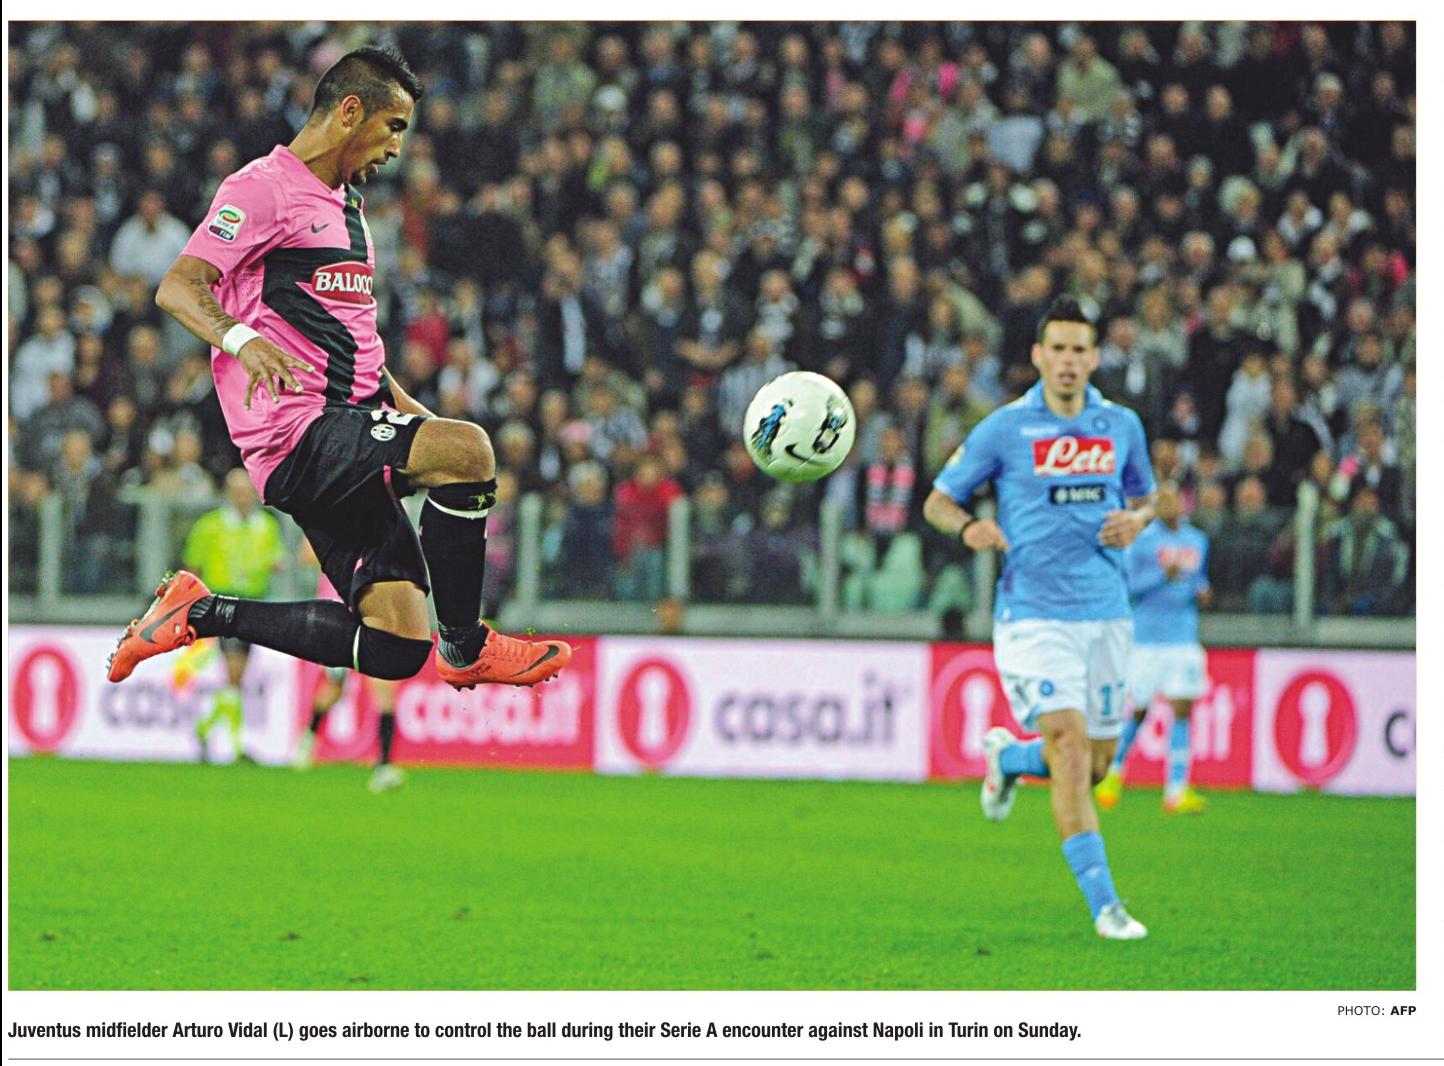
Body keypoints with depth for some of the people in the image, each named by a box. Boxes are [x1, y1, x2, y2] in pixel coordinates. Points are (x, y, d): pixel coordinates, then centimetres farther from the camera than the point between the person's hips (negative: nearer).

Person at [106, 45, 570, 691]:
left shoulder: (345, 203, 23)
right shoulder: (264, 188, -6)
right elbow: (177, 288, -17)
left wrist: (409, 409, 25)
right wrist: (242, 339, -36)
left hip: (346, 440, 9)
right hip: (297, 437, -9)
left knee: (396, 651, -1)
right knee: (467, 451, -29)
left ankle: (201, 614, 14)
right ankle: (465, 648, -14)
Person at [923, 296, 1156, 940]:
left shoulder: (1122, 427, 7)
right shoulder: (1004, 429, -3)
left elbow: (1145, 496, 22)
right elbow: (938, 501, 4)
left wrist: (1136, 520, -2)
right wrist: (967, 527, -18)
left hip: (1104, 614, 4)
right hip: (1031, 615, -4)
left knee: (1096, 766, 9)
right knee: (1071, 747, -18)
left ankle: (1007, 756, 42)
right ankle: (1103, 904, -16)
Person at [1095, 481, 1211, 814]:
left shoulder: (1197, 541, 13)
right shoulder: (1142, 540, -3)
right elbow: (1127, 585, -8)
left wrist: (1202, 593, 3)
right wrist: (1163, 576, -21)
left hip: (1184, 639, 4)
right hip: (1147, 638, -4)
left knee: (1182, 710, -7)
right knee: (1137, 711, 2)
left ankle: (1177, 790, -8)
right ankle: (1115, 771, 27)